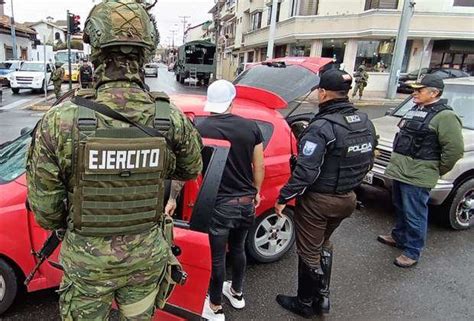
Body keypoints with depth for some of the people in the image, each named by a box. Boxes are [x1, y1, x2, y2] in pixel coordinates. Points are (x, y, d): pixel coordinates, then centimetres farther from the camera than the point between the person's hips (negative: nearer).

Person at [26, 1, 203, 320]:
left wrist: (70, 227, 9)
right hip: (147, 256, 2)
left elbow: (44, 209, -12)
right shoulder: (172, 119, -17)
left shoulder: (60, 121, -22)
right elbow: (192, 169, 2)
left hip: (88, 260, -1)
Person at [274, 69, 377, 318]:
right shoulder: (365, 122, 1)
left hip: (318, 201, -8)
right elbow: (367, 162, 11)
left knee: (309, 253, 12)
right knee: (323, 245, 27)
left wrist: (283, 198, -17)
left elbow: (305, 171, -27)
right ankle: (322, 298, 38)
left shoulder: (322, 127, -24)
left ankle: (305, 304, 31)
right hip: (347, 198, 8)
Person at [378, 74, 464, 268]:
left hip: (417, 176, -9)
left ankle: (412, 252, 15)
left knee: (414, 216, 1)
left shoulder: (444, 116, -14)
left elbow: (455, 149, -18)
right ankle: (398, 236, 40)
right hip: (400, 170, 9)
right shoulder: (416, 110, 15)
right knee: (400, 209, 23)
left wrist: (438, 171, -9)